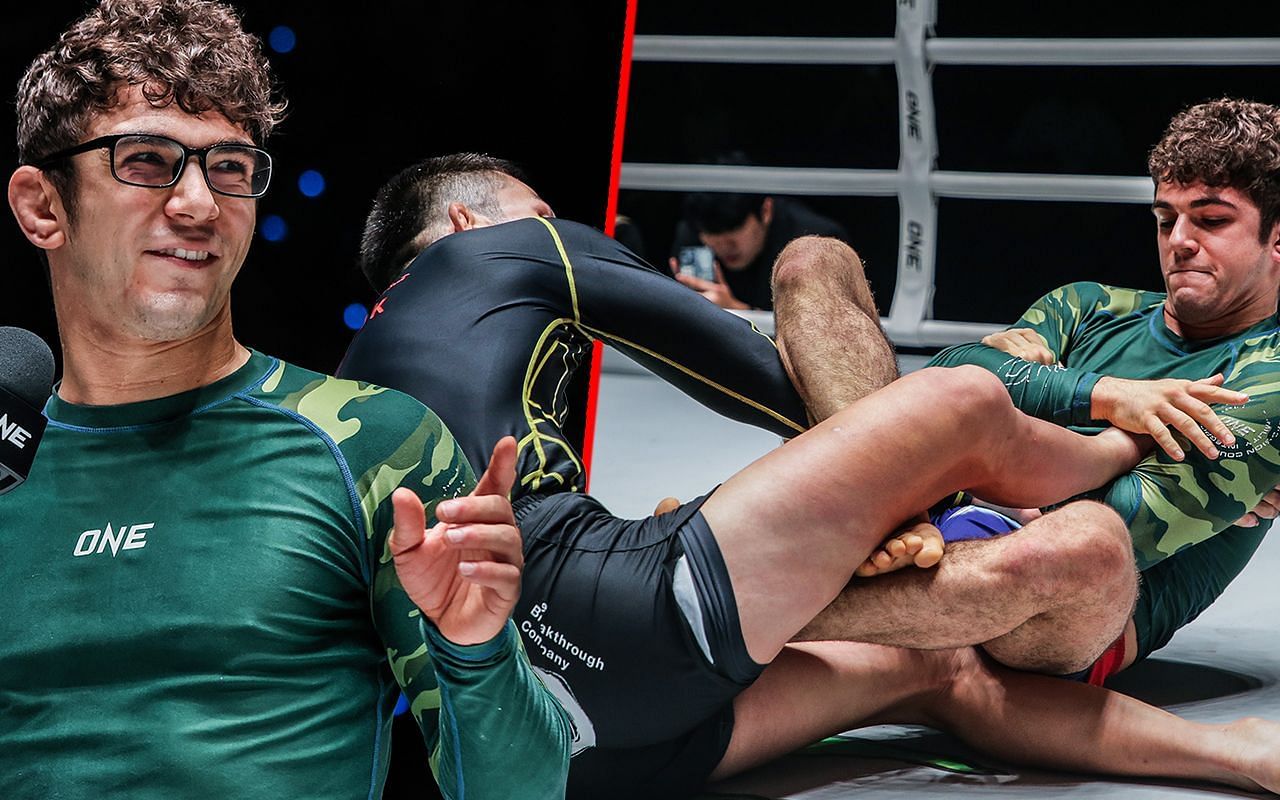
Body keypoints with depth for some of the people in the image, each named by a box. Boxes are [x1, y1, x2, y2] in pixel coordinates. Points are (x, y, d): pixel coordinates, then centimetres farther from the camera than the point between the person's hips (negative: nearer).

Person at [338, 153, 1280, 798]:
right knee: (964, 405, 0)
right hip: (619, 614, -8)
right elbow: (741, 367, 18)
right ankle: (1124, 450, 32)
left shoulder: (353, 381, 31)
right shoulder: (500, 248, 14)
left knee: (929, 670, 21)